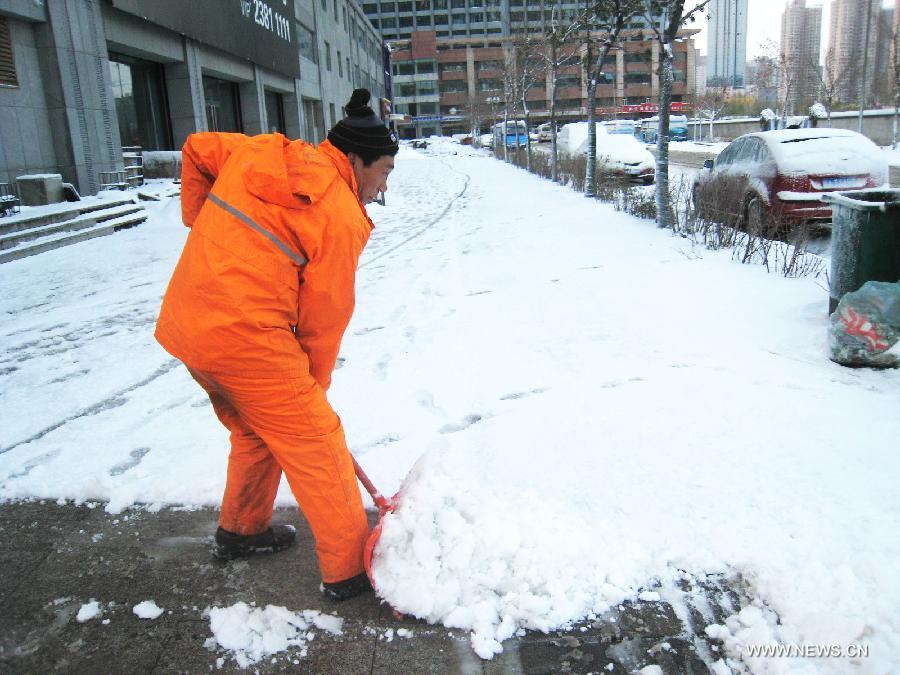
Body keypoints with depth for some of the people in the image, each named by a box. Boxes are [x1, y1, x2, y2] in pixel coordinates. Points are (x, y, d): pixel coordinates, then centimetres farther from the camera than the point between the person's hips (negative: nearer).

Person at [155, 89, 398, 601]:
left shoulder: (264, 151, 10)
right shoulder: (343, 216, -9)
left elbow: (198, 148, 21)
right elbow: (324, 316, -5)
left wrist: (201, 224, 25)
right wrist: (313, 385, 7)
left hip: (185, 323, 9)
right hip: (246, 336, -8)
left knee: (254, 430, 27)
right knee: (315, 445, 4)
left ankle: (241, 530, 45)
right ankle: (351, 568, 14)